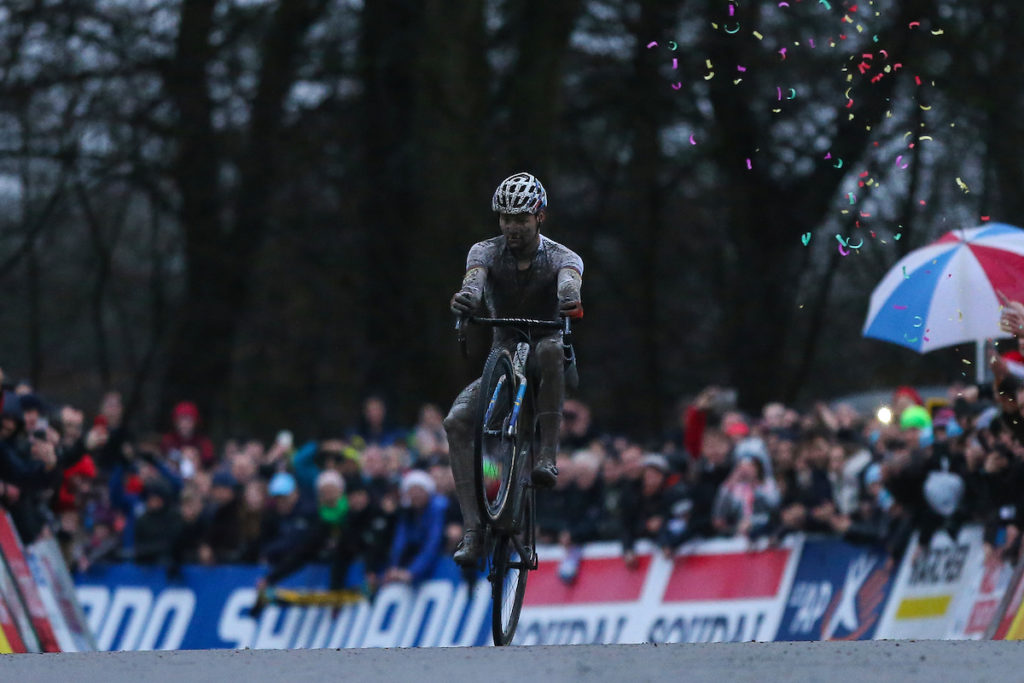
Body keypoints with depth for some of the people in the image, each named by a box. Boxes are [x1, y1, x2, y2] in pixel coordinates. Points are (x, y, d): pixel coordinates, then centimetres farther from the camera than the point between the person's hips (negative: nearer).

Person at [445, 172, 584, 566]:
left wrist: (569, 297, -59)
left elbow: (569, 278, -34)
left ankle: (547, 457, -36)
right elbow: (475, 275, -28)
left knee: (551, 349, -40)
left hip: (545, 368, -2)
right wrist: (468, 296, -53)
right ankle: (473, 529, -24)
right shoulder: (487, 251, -4)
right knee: (457, 422, -24)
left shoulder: (560, 257, -9)